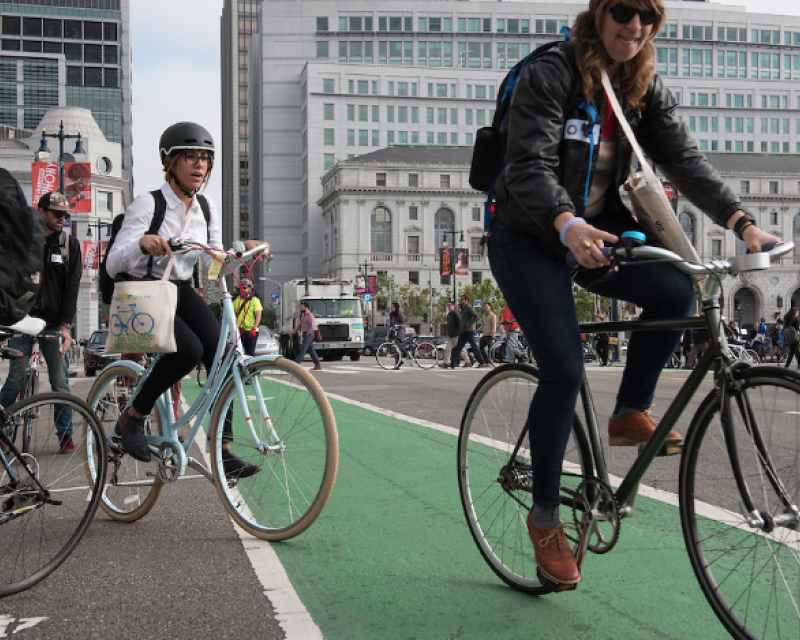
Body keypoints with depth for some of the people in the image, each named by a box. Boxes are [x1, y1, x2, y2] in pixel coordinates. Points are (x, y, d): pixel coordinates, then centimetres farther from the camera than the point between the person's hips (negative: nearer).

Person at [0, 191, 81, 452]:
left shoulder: (70, 244, 6)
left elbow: (72, 288, 1)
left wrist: (65, 326, -7)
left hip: (54, 326, 0)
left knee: (60, 384, 0)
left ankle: (65, 434, 12)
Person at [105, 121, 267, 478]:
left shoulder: (207, 210, 5)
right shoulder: (147, 204, -14)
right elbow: (113, 265, -20)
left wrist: (241, 248, -17)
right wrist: (143, 244, -40)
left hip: (181, 293, 5)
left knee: (220, 349, -21)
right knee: (189, 350, -30)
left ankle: (223, 451, -18)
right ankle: (132, 419, -8)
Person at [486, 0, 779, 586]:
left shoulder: (646, 88, 3)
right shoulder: (549, 76, -16)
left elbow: (683, 158, -5)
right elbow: (530, 168, -26)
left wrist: (741, 221, -18)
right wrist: (568, 225, -46)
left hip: (597, 227, 6)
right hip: (530, 239, -5)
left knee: (675, 290, -22)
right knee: (564, 372, -15)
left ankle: (631, 414, 0)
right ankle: (545, 516, 1)